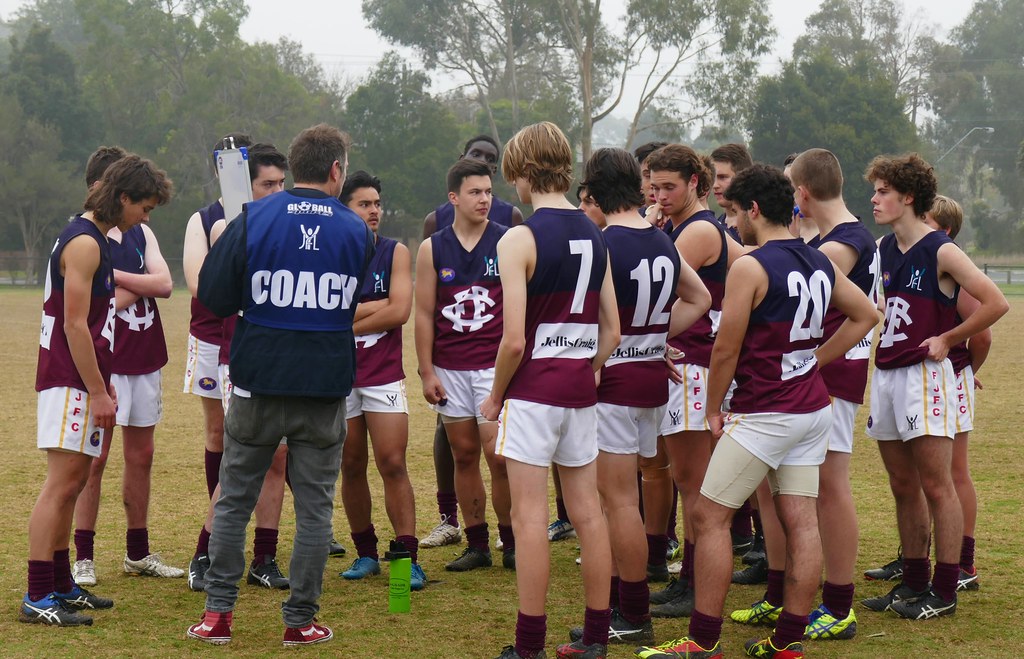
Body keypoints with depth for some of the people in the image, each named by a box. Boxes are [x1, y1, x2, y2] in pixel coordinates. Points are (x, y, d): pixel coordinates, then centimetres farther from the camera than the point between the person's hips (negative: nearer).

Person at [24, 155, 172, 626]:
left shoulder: (93, 239, 17)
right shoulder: (84, 243, -14)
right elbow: (74, 326, -19)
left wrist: (103, 385, 19)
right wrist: (98, 392, -17)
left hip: (82, 381, 10)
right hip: (70, 382, -10)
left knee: (72, 483, 13)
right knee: (62, 484, -12)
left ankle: (61, 586, 19)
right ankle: (37, 599, -12)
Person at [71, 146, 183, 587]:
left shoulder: (141, 233, 12)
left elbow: (164, 284, -4)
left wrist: (117, 276, -13)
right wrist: (141, 283, -7)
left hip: (145, 359, 6)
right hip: (104, 362, -6)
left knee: (141, 456, 11)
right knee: (95, 458, -5)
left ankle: (138, 553, 21)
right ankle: (83, 558, 0)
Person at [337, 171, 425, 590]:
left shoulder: (396, 253, 2)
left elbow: (399, 312, -10)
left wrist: (347, 323, -7)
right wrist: (375, 306, -11)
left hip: (384, 374, -1)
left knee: (393, 465, -7)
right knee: (351, 467, 8)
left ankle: (409, 558, -6)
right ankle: (365, 553, 20)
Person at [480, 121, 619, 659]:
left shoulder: (520, 240, -13)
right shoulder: (594, 237, 8)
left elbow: (514, 340, -16)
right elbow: (612, 332, 10)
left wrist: (495, 396, -3)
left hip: (533, 392, -7)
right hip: (581, 393, 7)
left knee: (529, 518, -3)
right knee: (587, 513, 11)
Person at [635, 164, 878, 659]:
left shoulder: (751, 268, -16)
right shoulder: (819, 263, 7)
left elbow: (726, 349, -13)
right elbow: (865, 315, 20)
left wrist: (713, 409, 0)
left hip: (764, 414, -8)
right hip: (813, 409, 8)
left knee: (709, 516, 0)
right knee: (800, 520, 8)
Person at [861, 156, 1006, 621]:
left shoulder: (941, 252, -11)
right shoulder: (884, 250, 10)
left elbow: (995, 303, -13)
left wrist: (947, 339, -10)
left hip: (925, 375, -7)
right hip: (886, 373, 7)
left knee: (936, 486, -3)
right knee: (903, 487, 12)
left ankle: (944, 591, 1)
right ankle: (913, 582, 20)